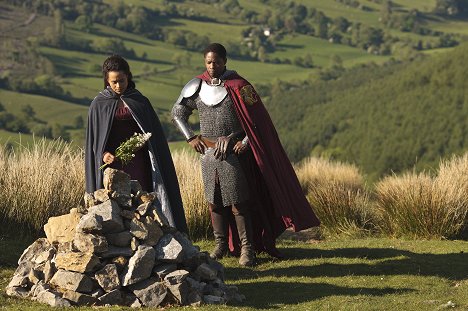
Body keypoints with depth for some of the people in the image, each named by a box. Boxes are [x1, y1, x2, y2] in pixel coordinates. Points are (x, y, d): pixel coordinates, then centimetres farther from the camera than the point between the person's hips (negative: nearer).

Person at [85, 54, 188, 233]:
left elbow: (155, 135, 10)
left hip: (138, 162, 1)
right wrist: (103, 154, -12)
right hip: (113, 162, -1)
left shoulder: (140, 102, 8)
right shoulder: (99, 105, 5)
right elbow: (93, 138, 5)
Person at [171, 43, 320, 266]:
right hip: (208, 153, 3)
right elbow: (177, 113, 14)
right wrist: (191, 138, 4)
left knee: (238, 202, -6)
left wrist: (245, 142, -11)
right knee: (214, 202, 7)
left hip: (233, 152, -3)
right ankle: (221, 246, 18)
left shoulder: (238, 86, -5)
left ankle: (247, 248, -1)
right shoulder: (197, 87, 4)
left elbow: (256, 118, -3)